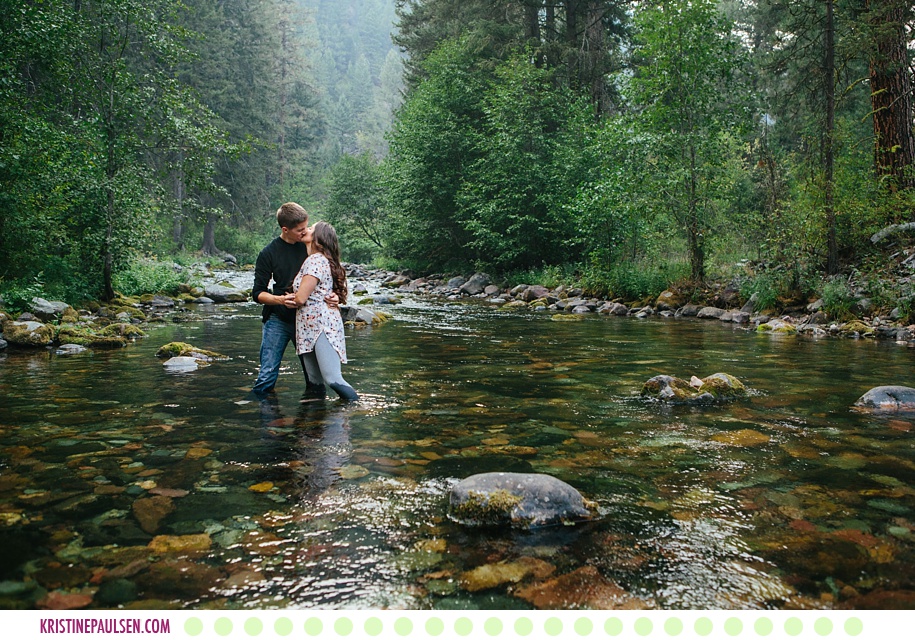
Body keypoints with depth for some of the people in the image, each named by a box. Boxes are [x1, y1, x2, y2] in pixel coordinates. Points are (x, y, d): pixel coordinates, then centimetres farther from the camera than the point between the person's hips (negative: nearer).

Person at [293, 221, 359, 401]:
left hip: (322, 325, -10)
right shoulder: (320, 259, 21)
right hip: (311, 327, 10)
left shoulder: (315, 260, -11)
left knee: (332, 379, -16)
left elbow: (300, 298, -14)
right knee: (315, 381, 9)